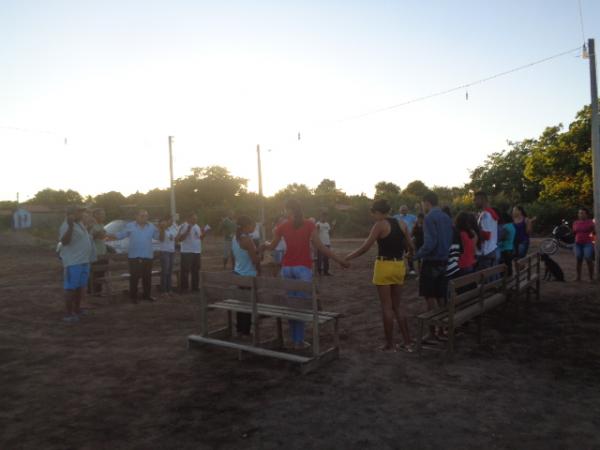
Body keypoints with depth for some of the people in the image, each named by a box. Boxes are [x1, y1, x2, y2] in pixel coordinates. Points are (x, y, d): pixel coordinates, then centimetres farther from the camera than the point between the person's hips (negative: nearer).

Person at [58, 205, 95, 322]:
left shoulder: (79, 224, 15)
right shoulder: (67, 226, -16)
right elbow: (64, 241, -32)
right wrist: (70, 226, -40)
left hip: (84, 261, 10)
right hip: (73, 262, -10)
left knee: (81, 287, 17)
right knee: (71, 288, -4)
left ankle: (77, 310, 29)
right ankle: (69, 314, 2)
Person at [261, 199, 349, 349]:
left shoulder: (282, 227, 3)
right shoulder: (309, 224, -3)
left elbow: (272, 246, 14)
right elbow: (319, 246, -8)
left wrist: (264, 245, 37)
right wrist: (339, 260, -3)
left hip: (287, 268, 3)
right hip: (303, 267, -3)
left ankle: (294, 339, 18)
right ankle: (299, 341, 3)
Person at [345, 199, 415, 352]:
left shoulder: (380, 225, -10)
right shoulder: (402, 224, 7)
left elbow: (364, 248, -13)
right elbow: (410, 248, 11)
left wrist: (346, 258, -2)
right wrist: (404, 252, 34)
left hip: (384, 266, -6)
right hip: (399, 266, 6)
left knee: (386, 306, 2)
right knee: (398, 304, 16)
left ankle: (390, 344, 9)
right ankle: (407, 342, 17)